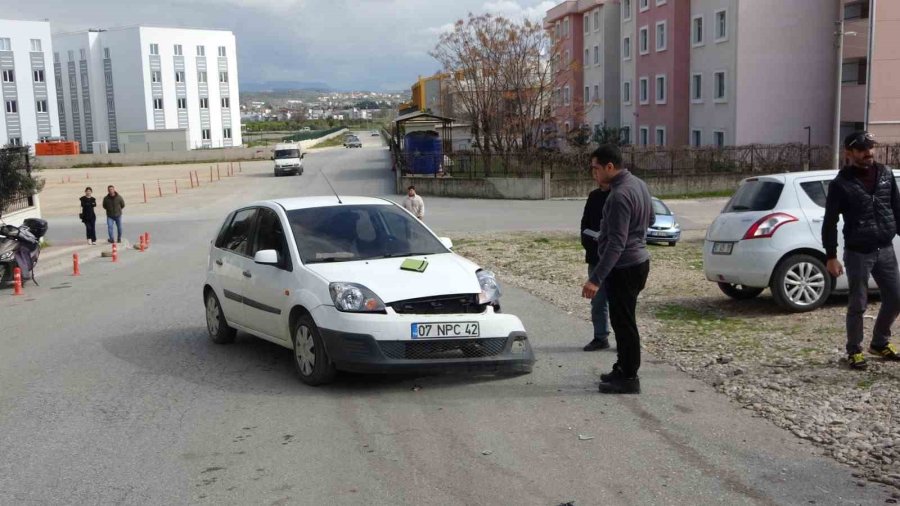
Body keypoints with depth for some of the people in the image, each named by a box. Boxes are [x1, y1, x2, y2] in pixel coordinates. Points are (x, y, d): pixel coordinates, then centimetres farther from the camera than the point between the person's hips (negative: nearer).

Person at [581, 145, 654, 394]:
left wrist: (596, 279, -30)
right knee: (624, 320, 19)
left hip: (624, 268, -10)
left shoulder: (619, 196, -24)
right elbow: (650, 219, 20)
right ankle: (623, 369, 29)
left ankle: (629, 378, 8)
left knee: (623, 322, 0)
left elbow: (616, 244, -28)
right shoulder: (638, 184, 6)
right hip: (639, 261, 10)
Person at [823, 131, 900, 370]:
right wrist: (831, 256, -11)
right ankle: (854, 351, 18)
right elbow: (830, 223, -8)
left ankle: (880, 343, 31)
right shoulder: (841, 184, -9)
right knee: (858, 305, 2)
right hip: (858, 253, -5)